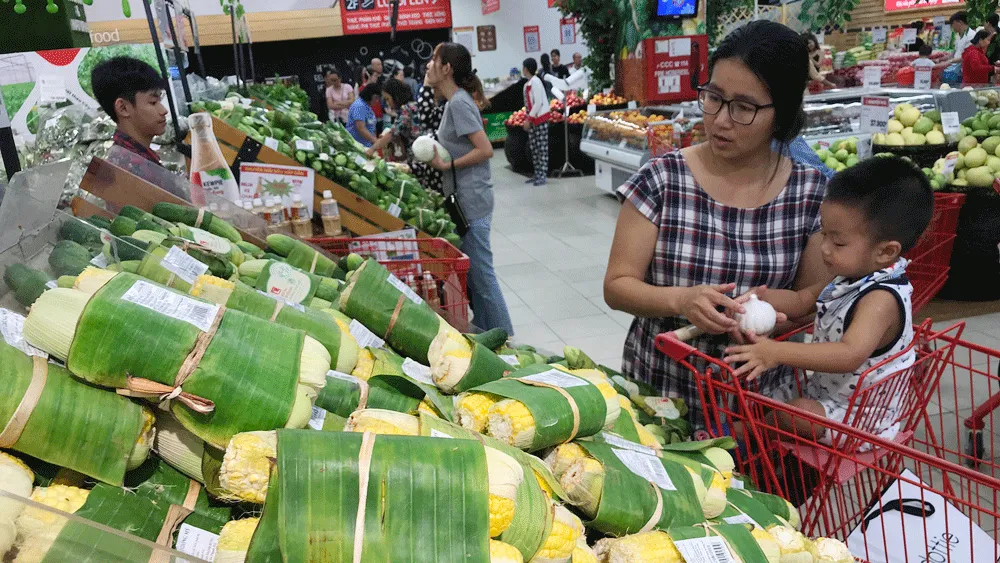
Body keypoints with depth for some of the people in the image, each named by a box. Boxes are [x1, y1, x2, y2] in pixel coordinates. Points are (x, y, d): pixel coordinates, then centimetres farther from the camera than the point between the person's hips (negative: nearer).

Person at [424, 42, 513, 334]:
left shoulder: (459, 103, -15)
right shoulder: (454, 101, 14)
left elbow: (485, 150, -22)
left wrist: (447, 165, -17)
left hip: (471, 201, -10)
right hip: (463, 200, 10)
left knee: (480, 272, -2)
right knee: (472, 271, 16)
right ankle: (484, 332, 27)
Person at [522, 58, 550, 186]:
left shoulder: (535, 82, -14)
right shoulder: (527, 84, 12)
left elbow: (538, 102, -19)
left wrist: (529, 119, -18)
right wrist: (528, 119, 10)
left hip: (540, 118, -9)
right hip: (532, 119, 9)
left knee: (542, 148, -5)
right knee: (534, 148, 10)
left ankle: (543, 176, -4)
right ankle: (538, 174, 15)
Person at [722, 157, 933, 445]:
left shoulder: (882, 299, -29)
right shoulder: (849, 279, 0)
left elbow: (850, 355, -44)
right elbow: (802, 300, 13)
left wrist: (777, 352, -50)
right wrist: (762, 297, -9)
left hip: (861, 417, -10)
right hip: (827, 393, 10)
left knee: (794, 412, -28)